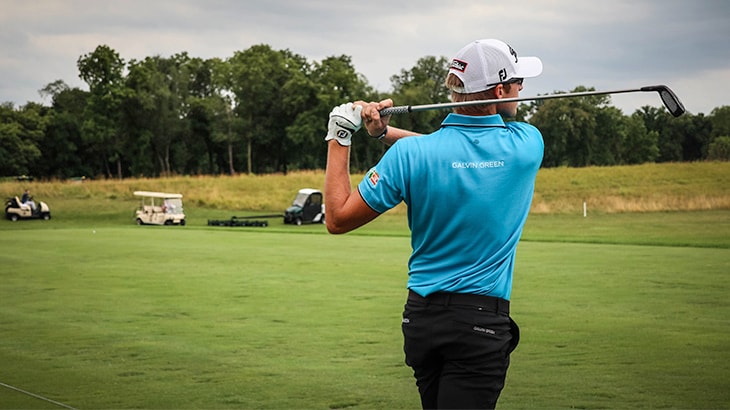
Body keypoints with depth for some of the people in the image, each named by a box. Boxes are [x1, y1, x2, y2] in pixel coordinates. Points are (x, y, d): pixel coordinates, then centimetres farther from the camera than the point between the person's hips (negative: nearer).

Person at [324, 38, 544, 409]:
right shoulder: (528, 145, -4)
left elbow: (337, 219, -1)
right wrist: (387, 133, 4)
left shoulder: (410, 154, -8)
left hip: (421, 318, 3)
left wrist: (338, 138, 5)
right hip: (481, 323, -2)